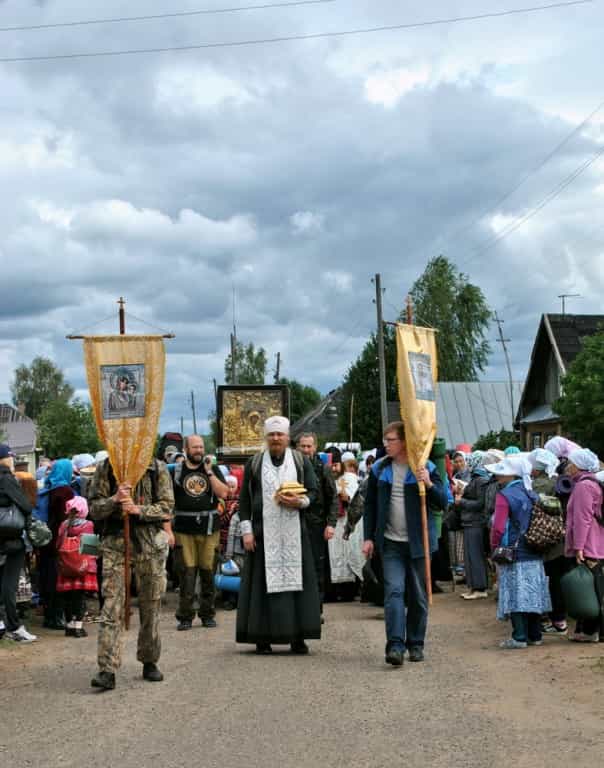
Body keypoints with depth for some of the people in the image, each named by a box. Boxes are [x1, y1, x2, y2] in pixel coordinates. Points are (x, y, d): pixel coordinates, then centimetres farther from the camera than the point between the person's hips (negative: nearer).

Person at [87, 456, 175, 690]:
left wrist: (138, 510, -16)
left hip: (151, 543, 1)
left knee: (151, 606, 9)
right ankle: (107, 670, -11)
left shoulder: (157, 469, 3)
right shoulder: (105, 468, 4)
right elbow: (93, 508, 2)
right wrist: (115, 500, -17)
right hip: (115, 542, -1)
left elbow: (166, 507, -1)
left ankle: (150, 662, 24)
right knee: (111, 606, -9)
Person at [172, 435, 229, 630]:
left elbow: (223, 493, -2)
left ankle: (207, 614, 13)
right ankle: (185, 616, 0)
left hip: (209, 528, 1)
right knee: (187, 572, -5)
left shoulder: (213, 469, 12)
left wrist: (209, 472, -5)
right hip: (184, 528, -1)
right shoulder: (177, 471, 8)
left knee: (208, 571, 2)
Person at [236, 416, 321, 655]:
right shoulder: (254, 463, 8)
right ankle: (263, 637, 2)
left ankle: (298, 636, 2)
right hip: (264, 532, 0)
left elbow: (313, 491, 7)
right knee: (264, 580, -3)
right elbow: (244, 499, 6)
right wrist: (246, 530, -2)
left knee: (296, 578, -2)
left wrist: (300, 502, -14)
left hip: (294, 532, 1)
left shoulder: (301, 461, 9)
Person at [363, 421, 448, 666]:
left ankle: (416, 644, 20)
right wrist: (368, 537, 5)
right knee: (393, 591, -12)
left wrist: (429, 484, -23)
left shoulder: (426, 468, -3)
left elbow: (443, 503, -5)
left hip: (419, 542, -1)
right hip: (391, 543, 1)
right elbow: (370, 505, 11)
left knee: (418, 596, 7)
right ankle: (395, 645, -16)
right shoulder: (379, 469, 5)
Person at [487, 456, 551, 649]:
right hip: (534, 555, 7)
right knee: (532, 595, 11)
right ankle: (535, 635, 16)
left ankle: (519, 637, -4)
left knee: (515, 596, -3)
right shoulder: (532, 495, 9)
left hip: (514, 555, -7)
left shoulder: (504, 495, -13)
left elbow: (498, 527, -17)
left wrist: (494, 546, -3)